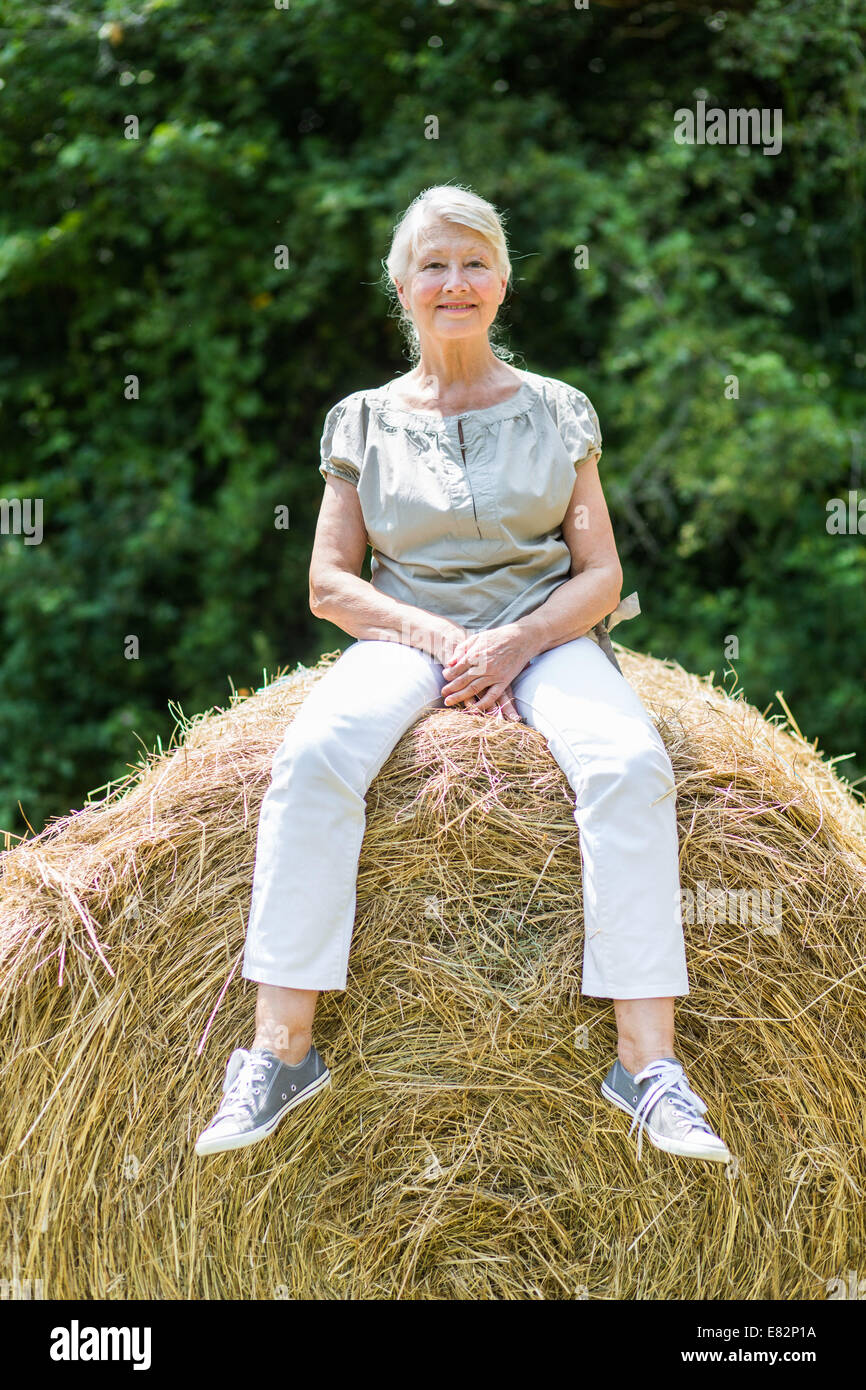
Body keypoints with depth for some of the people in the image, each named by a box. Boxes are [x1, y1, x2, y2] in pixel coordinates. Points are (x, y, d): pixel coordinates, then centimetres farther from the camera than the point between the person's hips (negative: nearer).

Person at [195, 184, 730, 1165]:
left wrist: (516, 643, -15)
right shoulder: (364, 420, 10)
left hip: (542, 635, 0)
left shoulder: (557, 411, 10)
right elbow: (329, 583, 4)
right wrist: (441, 639, -12)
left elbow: (600, 577, 5)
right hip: (403, 636, 0)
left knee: (629, 763, -32)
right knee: (314, 752, -33)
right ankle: (283, 1046, -28)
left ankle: (647, 1057, -29)